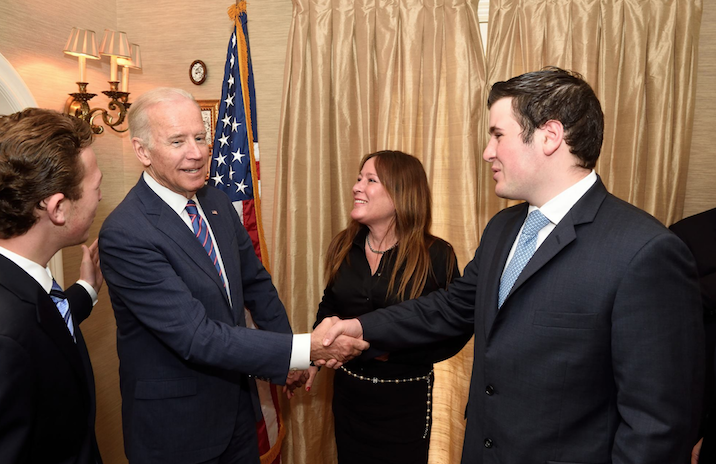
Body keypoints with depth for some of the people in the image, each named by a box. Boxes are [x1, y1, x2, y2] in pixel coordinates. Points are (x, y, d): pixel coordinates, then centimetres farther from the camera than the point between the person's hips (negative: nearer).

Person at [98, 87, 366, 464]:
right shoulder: (124, 234, -24)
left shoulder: (217, 201, -1)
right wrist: (304, 349, -29)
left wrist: (287, 360, 4)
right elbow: (195, 336, -28)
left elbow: (255, 282, 9)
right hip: (175, 425, -6)